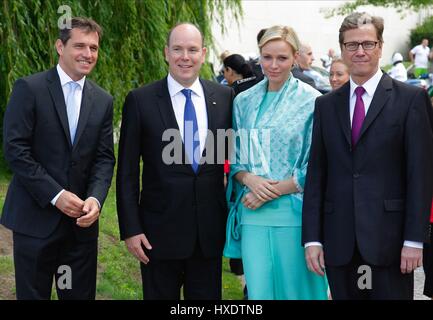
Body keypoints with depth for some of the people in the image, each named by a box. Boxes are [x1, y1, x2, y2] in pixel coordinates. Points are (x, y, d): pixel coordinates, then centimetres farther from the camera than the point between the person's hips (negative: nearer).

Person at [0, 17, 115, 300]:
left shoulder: (103, 101, 9)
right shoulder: (29, 88, -5)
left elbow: (104, 158, 5)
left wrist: (95, 198, -13)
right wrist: (56, 195, -16)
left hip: (82, 220, 4)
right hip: (35, 217, -4)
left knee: (80, 294, 10)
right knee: (32, 294, 6)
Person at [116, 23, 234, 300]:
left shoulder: (224, 97, 2)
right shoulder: (140, 100, -5)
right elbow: (127, 171, -3)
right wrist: (130, 229, -7)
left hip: (210, 231, 2)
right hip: (160, 231, -2)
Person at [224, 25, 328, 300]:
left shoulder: (311, 101, -3)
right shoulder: (244, 101, 9)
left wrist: (271, 192, -10)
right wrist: (249, 178, -8)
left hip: (294, 212, -3)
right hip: (253, 213, 3)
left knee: (294, 288, 6)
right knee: (258, 290, 4)